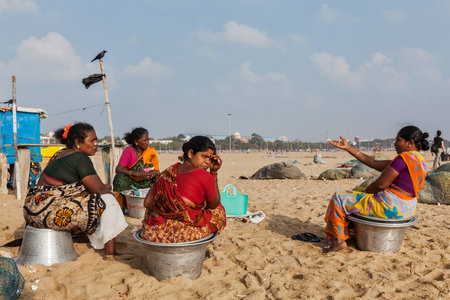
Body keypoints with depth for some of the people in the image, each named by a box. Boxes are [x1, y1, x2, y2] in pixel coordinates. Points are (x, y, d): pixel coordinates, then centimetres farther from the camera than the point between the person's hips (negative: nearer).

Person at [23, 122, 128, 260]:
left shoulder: (60, 154, 15)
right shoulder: (81, 158, -14)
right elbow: (98, 189, -15)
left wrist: (101, 187, 12)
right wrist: (107, 189, 8)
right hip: (52, 212, -10)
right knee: (108, 201, -6)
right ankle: (110, 252, -6)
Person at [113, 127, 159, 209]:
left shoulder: (151, 151, 2)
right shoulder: (129, 151, -8)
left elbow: (157, 171, 4)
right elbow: (118, 169, -20)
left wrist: (154, 173, -23)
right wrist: (137, 174, -32)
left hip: (145, 183, 3)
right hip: (129, 182, -2)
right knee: (120, 177, -30)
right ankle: (121, 207, -17)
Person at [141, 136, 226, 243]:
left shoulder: (169, 172, 7)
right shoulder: (204, 176, -11)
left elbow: (147, 203, 10)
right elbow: (214, 205, 8)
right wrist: (214, 173, 9)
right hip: (185, 234, -6)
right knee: (218, 211, 21)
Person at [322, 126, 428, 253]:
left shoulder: (404, 158, -19)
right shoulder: (418, 159, 13)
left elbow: (381, 184, -22)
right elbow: (374, 163, 11)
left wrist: (365, 192, -1)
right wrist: (348, 148, 11)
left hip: (390, 208, -10)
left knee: (339, 198, -2)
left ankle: (338, 239, 5)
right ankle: (352, 233, 30)